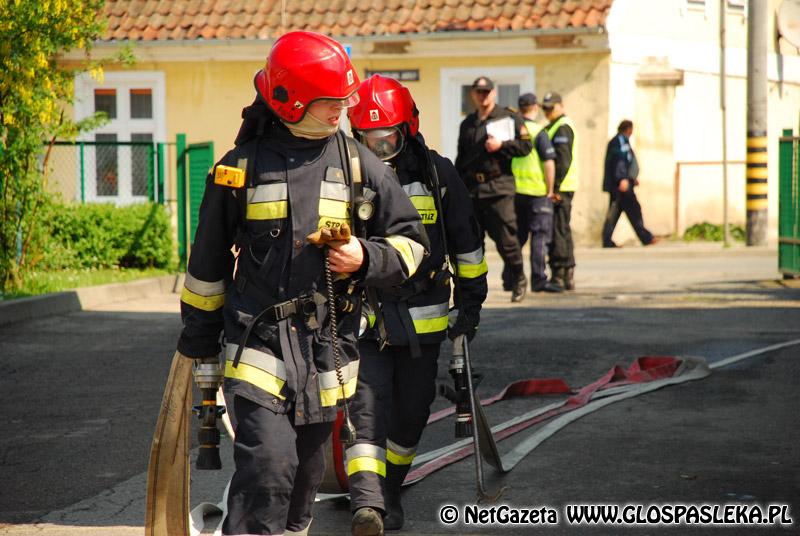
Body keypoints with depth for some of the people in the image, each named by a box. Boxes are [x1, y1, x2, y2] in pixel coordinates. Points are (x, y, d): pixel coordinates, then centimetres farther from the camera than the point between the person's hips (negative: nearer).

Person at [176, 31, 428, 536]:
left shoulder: (361, 166, 5)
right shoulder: (243, 166, 0)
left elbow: (411, 241, 11)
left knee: (305, 471, 13)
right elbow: (209, 258, 11)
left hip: (328, 342, 3)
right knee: (268, 464, -17)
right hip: (258, 339, -3)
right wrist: (199, 336, 16)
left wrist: (366, 259, -10)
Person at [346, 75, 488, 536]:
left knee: (411, 412, 11)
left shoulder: (437, 173, -2)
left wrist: (471, 302, 10)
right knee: (368, 406, -15)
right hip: (362, 316, -1)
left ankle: (390, 492, 32)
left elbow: (467, 240, 8)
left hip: (422, 318, 2)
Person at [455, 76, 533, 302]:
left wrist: (501, 145, -12)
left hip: (499, 187, -4)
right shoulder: (467, 124, 19)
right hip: (471, 190, 4)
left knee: (505, 237, -6)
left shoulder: (509, 118, 5)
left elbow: (526, 145, 0)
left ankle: (518, 279, 12)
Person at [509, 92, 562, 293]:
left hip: (514, 191, 6)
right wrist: (550, 190, -6)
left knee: (517, 236, 15)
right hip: (537, 191, -6)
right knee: (540, 235, -3)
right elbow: (549, 162, -15)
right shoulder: (538, 132, -10)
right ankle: (539, 279, -7)